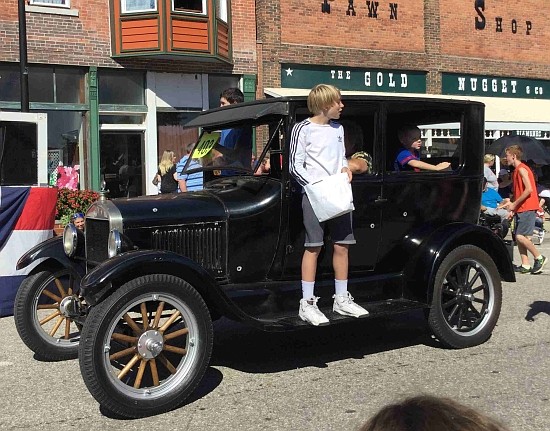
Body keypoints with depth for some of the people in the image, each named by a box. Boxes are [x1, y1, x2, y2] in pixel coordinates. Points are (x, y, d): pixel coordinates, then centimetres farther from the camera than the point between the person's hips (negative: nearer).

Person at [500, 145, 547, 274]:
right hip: (521, 209, 10)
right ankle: (525, 265, 7)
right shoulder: (516, 170, 18)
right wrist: (512, 205, 11)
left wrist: (514, 204, -16)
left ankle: (539, 258, 1)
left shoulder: (522, 169, -12)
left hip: (527, 208, -10)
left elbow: (529, 189, -20)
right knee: (518, 237, 5)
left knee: (520, 237, -14)